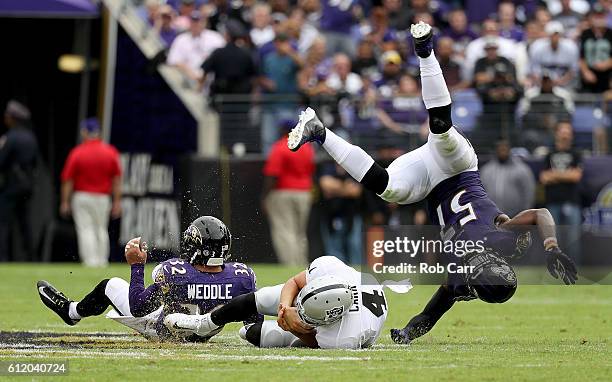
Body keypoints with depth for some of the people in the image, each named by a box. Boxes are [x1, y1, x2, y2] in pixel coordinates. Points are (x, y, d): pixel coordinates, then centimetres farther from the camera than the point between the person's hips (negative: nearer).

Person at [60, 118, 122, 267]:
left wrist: (65, 202, -1)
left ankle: (90, 261, -11)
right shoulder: (110, 152, -3)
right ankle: (102, 262, 17)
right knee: (101, 230, 16)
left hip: (82, 197, -3)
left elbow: (67, 180, -8)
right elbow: (117, 179, -1)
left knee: (85, 229, -1)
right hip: (103, 198, 3)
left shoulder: (77, 153, -10)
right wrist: (117, 202, 5)